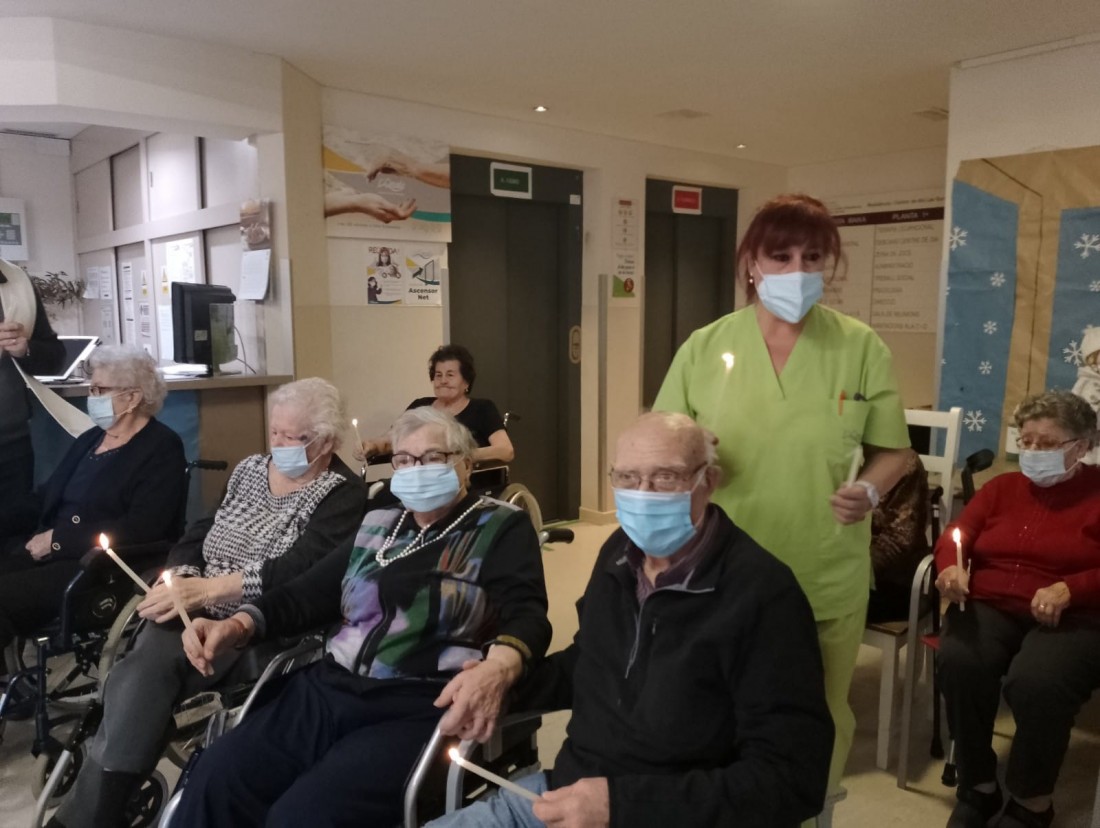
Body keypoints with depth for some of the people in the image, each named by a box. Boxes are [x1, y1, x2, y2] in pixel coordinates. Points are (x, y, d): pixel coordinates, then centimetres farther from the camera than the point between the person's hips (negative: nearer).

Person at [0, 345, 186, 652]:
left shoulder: (161, 448, -6)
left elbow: (141, 529, -17)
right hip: (49, 551, 8)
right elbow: (46, 500, 17)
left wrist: (58, 539, -16)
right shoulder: (89, 439, 19)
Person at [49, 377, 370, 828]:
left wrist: (206, 589, -25)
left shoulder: (344, 496, -7)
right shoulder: (249, 469, 14)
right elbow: (197, 535, 12)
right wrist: (178, 581, -9)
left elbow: (298, 571, -19)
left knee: (149, 665, -25)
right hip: (199, 612, 6)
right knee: (140, 669, -24)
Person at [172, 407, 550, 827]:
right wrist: (239, 624, 4)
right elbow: (311, 592, 21)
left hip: (420, 709, -5)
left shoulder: (502, 528, 3)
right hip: (330, 689, 6)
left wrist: (497, 668, -33)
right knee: (214, 779, -15)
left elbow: (526, 614, -10)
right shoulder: (379, 524, 19)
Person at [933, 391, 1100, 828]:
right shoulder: (1002, 487, 18)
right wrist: (951, 567, -15)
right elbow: (957, 533, 7)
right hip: (990, 606, 3)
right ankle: (978, 787, -8)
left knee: (1036, 680, -34)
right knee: (959, 661, -30)